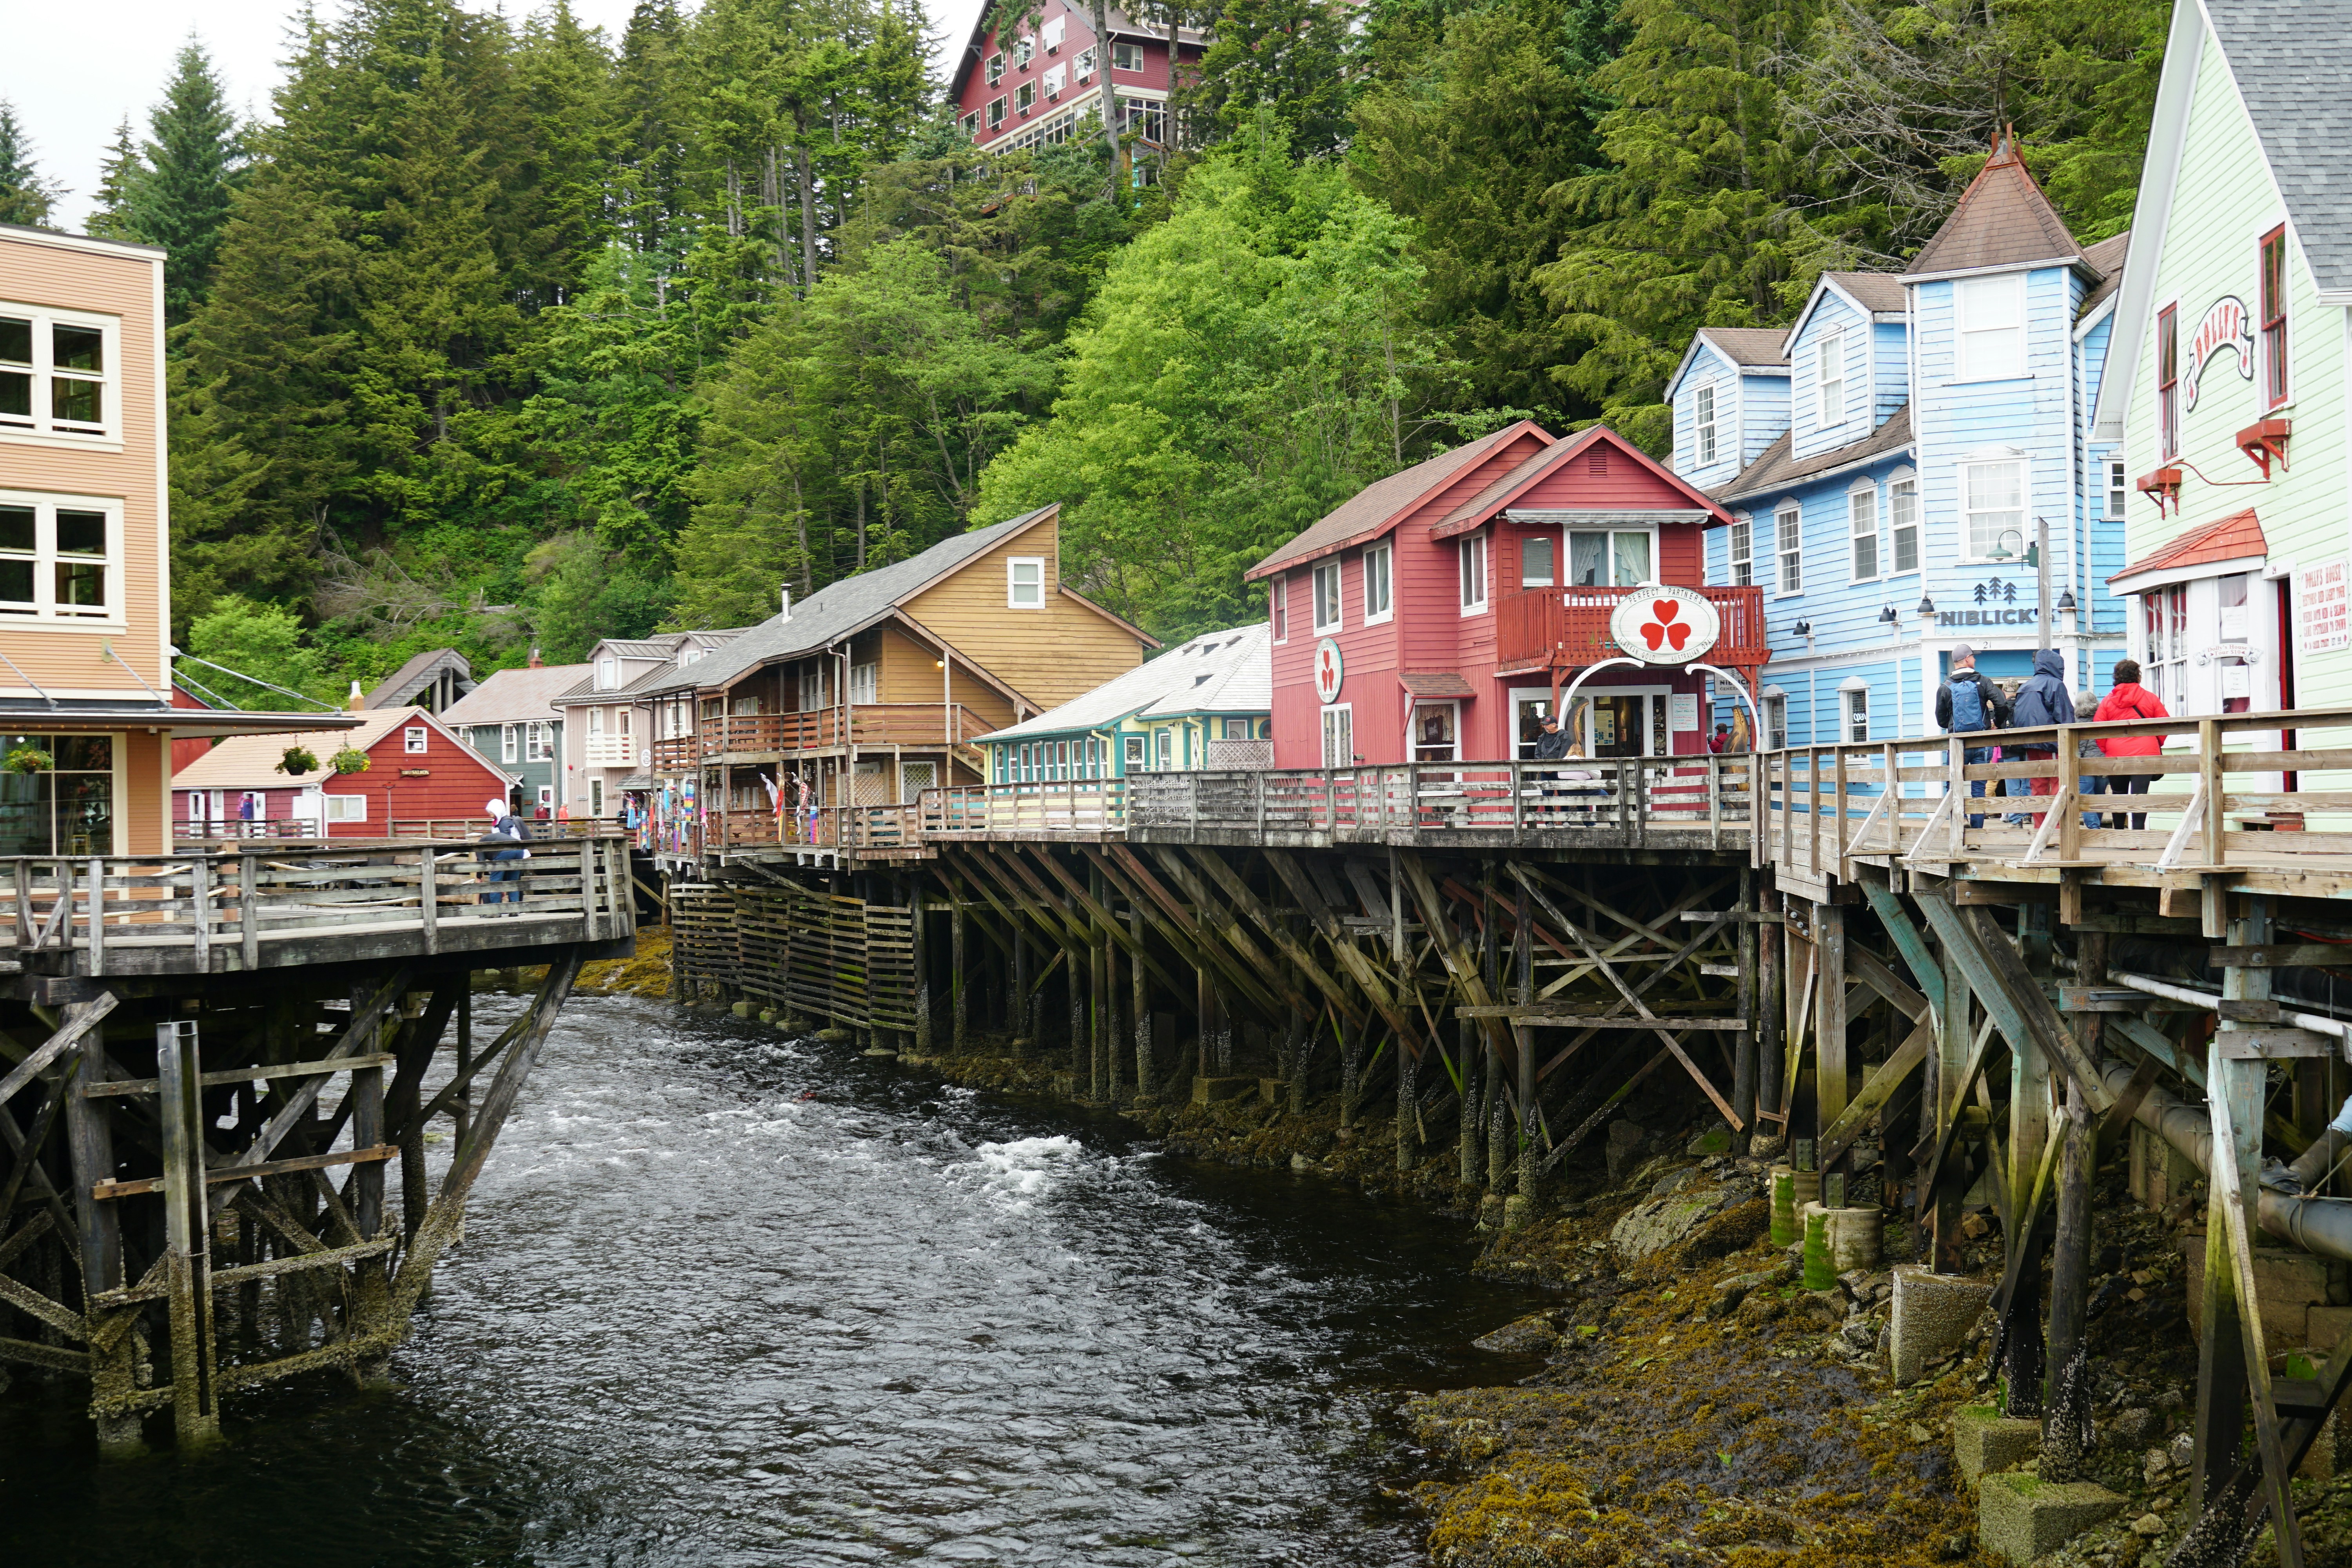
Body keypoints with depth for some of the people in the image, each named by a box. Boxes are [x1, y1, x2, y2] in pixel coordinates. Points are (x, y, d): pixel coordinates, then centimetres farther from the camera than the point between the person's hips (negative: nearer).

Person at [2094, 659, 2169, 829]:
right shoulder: (2150, 698, 1)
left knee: (2118, 795, 14)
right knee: (2140, 794, -5)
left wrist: (2105, 749, 12)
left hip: (2115, 755, 2)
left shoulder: (2108, 701, 3)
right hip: (2145, 754, -2)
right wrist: (2158, 744, 19)